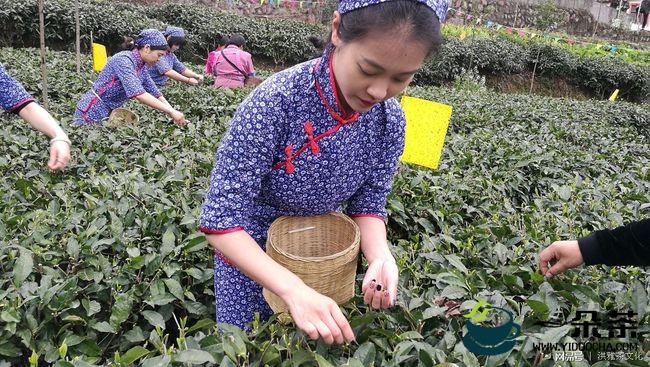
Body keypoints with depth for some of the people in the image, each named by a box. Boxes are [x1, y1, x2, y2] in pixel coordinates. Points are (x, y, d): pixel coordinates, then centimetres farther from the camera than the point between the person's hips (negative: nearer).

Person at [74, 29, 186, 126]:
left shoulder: (141, 68, 3)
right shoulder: (123, 59, -23)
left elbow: (156, 94, 8)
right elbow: (138, 94, -34)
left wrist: (173, 112, -5)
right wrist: (171, 111, -35)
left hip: (109, 114, 8)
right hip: (91, 113, -8)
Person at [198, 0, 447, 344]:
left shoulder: (389, 120, -18)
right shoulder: (275, 102, -33)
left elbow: (368, 204, -9)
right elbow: (219, 219, -32)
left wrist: (380, 257, -30)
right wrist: (293, 289, -43)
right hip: (249, 251, -3)